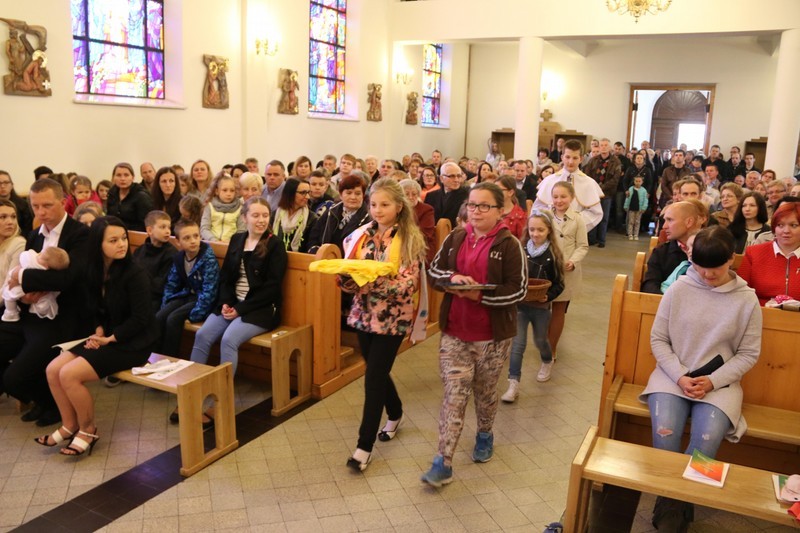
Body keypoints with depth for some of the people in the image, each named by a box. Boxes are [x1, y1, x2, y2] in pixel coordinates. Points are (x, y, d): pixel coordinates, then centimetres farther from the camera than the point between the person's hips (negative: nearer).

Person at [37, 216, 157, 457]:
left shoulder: (135, 274, -18)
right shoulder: (95, 272, 3)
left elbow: (140, 319, -18)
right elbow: (98, 310, 14)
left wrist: (109, 338, -14)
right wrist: (98, 331, -5)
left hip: (132, 344, -7)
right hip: (105, 338, 7)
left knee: (69, 374, -18)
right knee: (53, 370, -4)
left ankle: (88, 430, 3)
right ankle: (69, 425, 15)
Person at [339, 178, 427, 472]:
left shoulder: (410, 240, -10)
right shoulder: (361, 235, 3)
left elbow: (406, 284, -18)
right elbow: (350, 281, 4)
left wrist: (372, 277, -30)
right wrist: (345, 275, -19)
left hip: (392, 318, -5)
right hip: (364, 315, 5)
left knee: (373, 379, -4)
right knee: (378, 372, 19)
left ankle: (364, 445, 9)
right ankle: (395, 414, 47)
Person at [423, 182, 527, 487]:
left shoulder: (509, 245, -9)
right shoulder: (455, 237, 4)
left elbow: (519, 289, -13)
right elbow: (434, 270, 8)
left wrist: (481, 296, -24)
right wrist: (452, 277, -14)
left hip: (492, 336, -2)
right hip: (454, 332, 2)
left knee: (485, 391, 17)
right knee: (454, 395, -1)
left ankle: (485, 434, 45)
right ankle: (443, 462, 3)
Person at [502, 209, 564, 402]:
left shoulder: (553, 255, -8)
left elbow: (559, 284, -5)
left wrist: (548, 297, -21)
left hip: (541, 306, 0)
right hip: (520, 304, 0)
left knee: (540, 340, 20)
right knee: (518, 344, -4)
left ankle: (547, 362, 51)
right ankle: (513, 384, 0)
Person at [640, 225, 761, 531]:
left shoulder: (747, 300, -2)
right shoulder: (678, 289, -3)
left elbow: (748, 354, 2)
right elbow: (658, 339, 1)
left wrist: (713, 381, -13)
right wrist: (679, 376, -12)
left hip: (720, 382, 0)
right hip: (673, 375, 0)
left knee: (707, 439, -28)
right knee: (665, 434, -26)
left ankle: (678, 506, -5)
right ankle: (669, 503, -3)